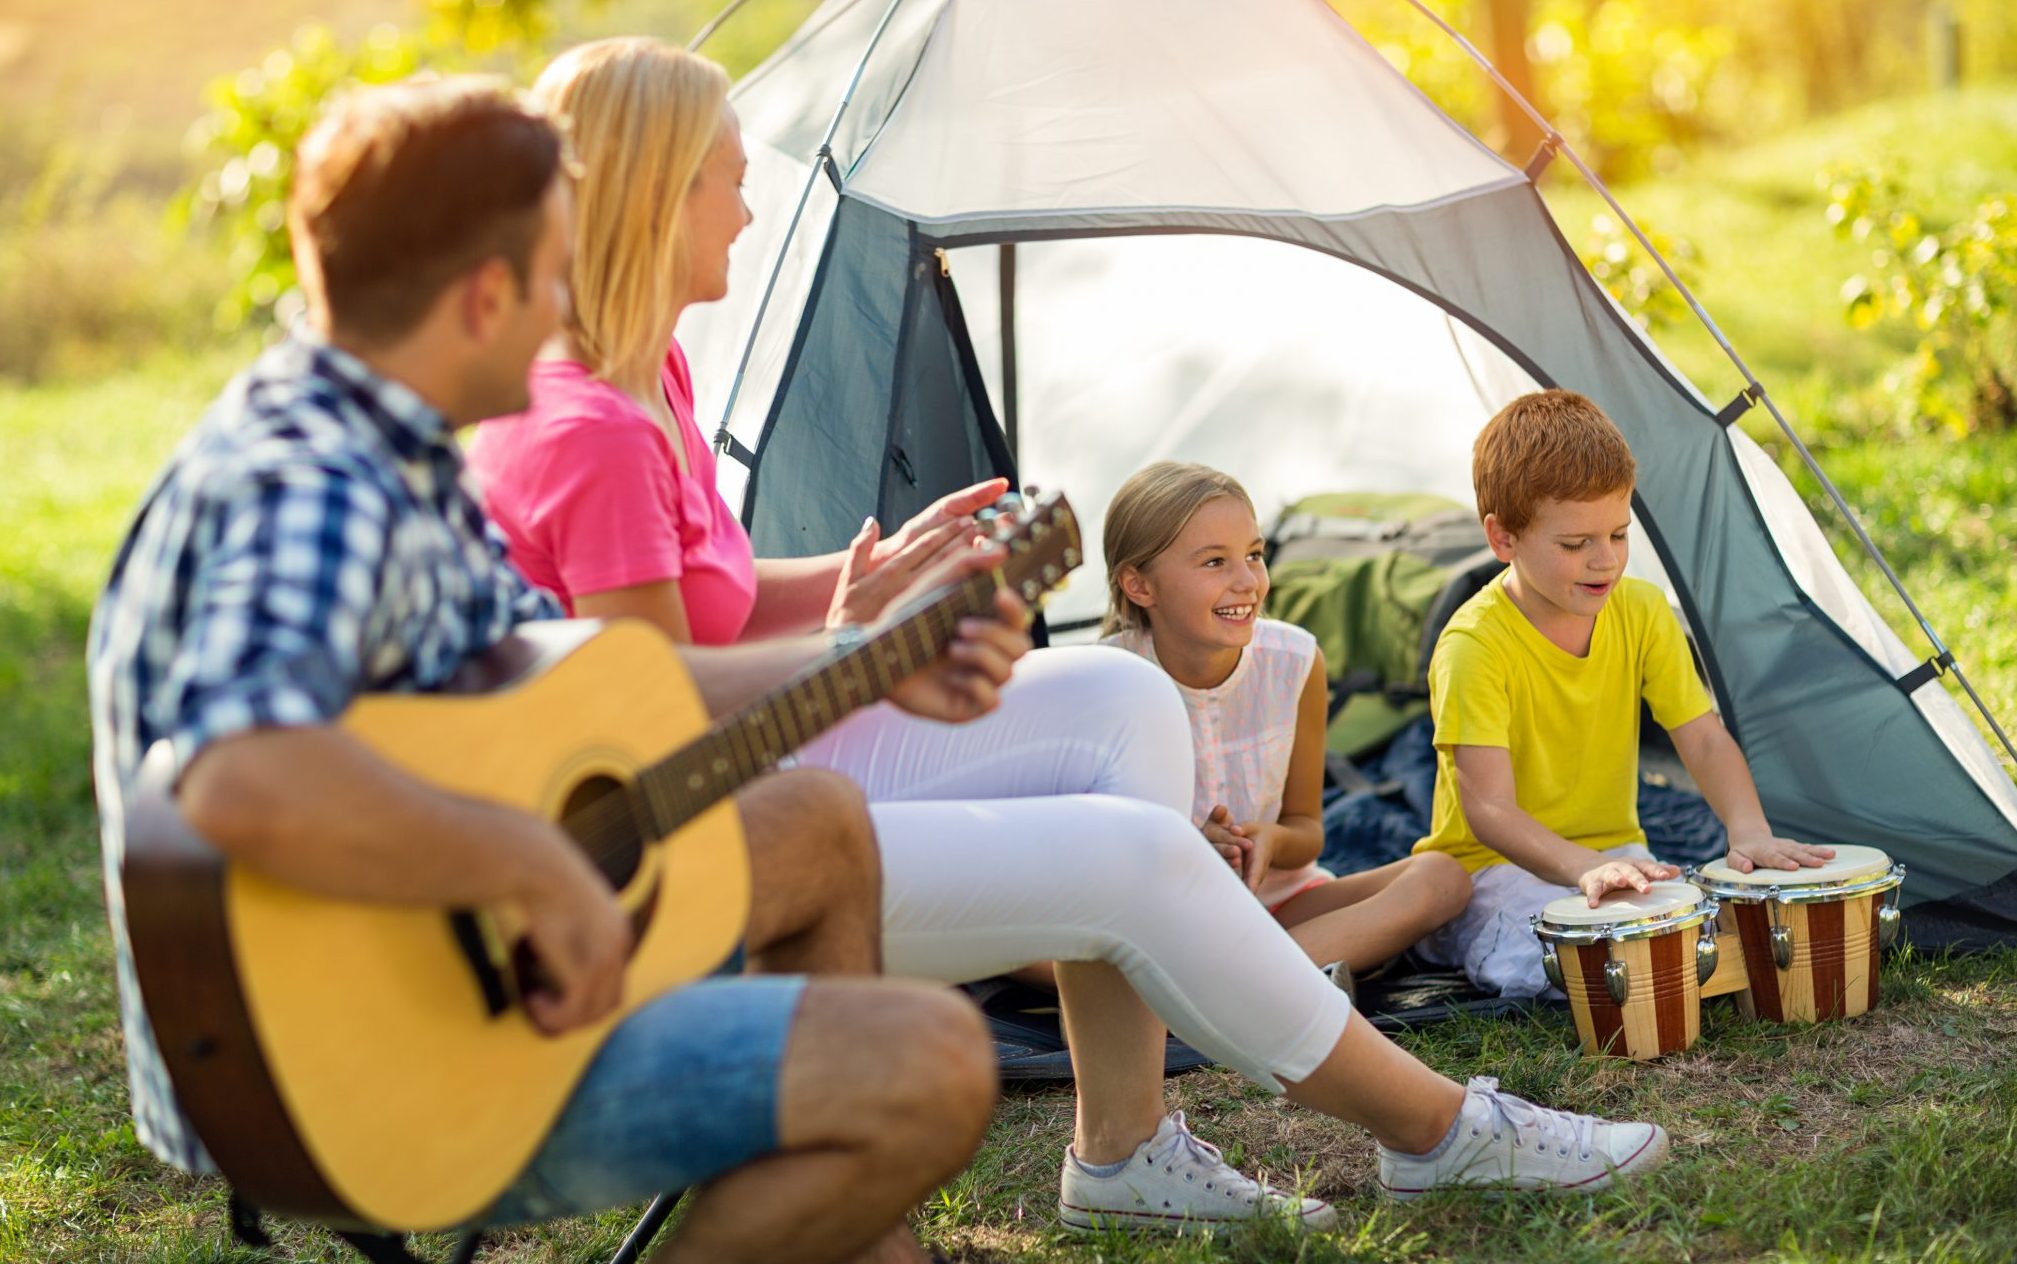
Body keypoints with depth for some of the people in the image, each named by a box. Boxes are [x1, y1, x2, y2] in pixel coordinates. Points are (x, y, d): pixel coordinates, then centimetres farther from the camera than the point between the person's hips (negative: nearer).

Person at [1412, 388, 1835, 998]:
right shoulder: (1473, 645, -22)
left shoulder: (1642, 612, -3)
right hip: (1496, 867, -5)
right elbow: (1488, 808, -30)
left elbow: (1706, 740, -5)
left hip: (1616, 857, 5)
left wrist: (1749, 832, -26)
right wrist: (1585, 868, -48)